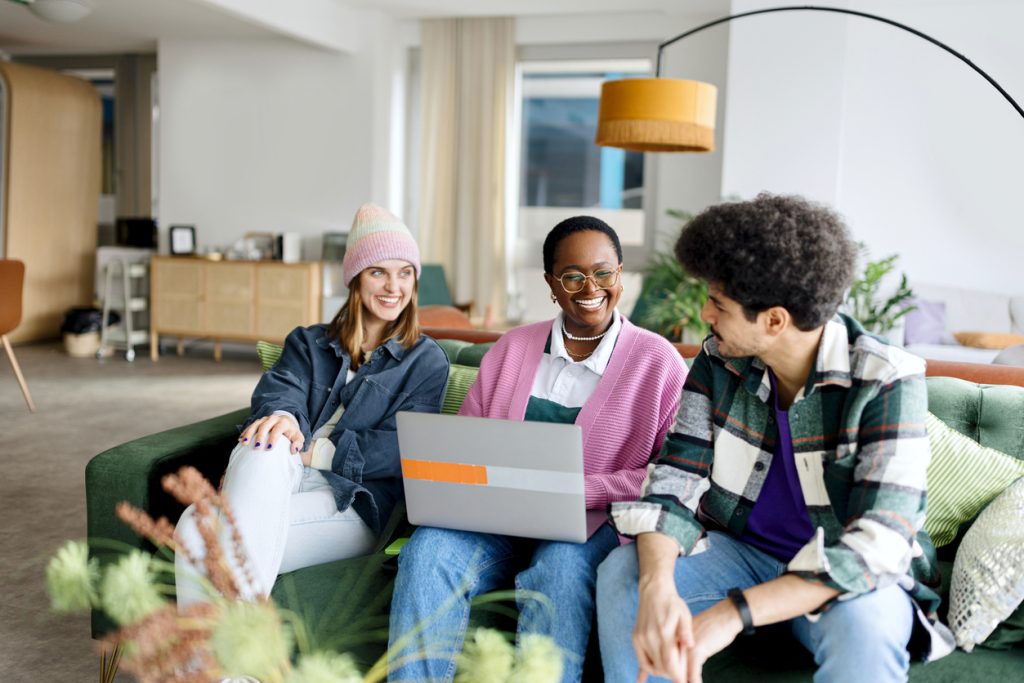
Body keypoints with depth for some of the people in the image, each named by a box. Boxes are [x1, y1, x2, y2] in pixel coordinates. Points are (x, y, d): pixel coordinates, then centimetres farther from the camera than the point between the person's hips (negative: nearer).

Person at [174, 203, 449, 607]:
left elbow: (401, 450, 0)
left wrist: (312, 450, -12)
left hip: (355, 503, -3)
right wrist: (282, 417, -25)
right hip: (275, 480, 3)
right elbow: (280, 389, 2)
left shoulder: (426, 360, 14)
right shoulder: (307, 343, 24)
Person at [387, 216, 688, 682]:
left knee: (562, 565, -36)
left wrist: (580, 489, -14)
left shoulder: (658, 360, 3)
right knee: (428, 550, -25)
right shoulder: (512, 347, 15)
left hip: (597, 523, -3)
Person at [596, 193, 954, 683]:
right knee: (622, 573, -22)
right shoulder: (719, 363, -6)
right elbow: (672, 486, -10)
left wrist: (733, 614, -38)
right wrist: (657, 588, -33)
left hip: (846, 574, -3)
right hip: (741, 548, 4)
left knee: (864, 624, -37)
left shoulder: (886, 381, -20)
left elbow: (876, 542, -28)